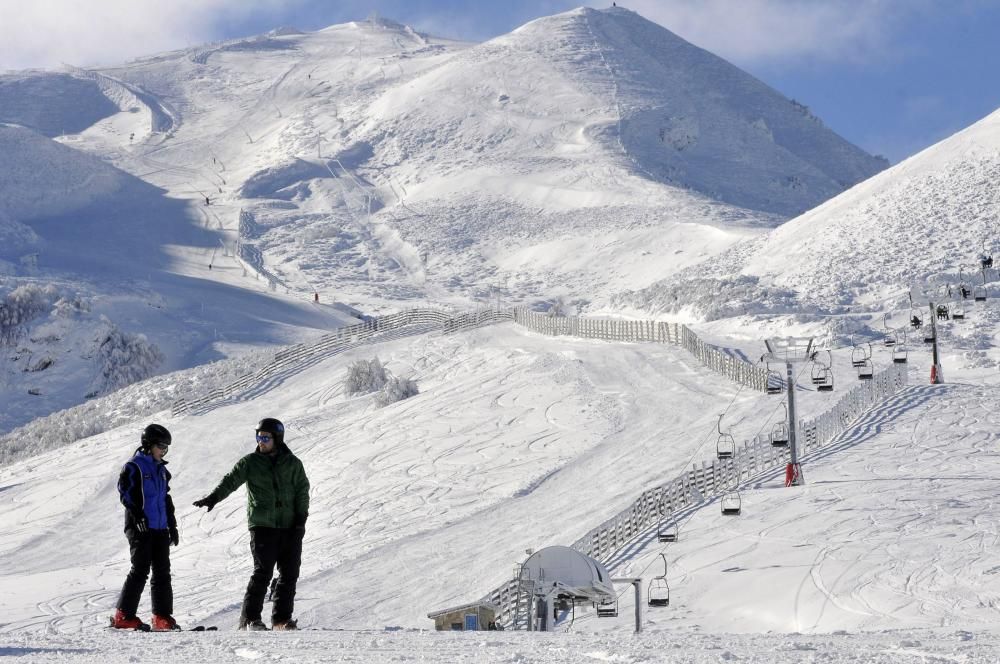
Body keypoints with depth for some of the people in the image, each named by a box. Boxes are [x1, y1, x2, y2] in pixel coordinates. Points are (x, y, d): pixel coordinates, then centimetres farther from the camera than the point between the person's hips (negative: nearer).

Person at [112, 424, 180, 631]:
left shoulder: (161, 470, 18)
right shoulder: (133, 467, -4)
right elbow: (125, 492, -11)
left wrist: (172, 526, 20)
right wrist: (137, 515, -23)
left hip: (160, 528, 7)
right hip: (140, 528, -7)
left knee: (162, 572, 3)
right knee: (140, 569, -8)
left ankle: (163, 617, 4)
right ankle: (124, 616, -3)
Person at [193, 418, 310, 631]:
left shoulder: (292, 463, 8)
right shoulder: (250, 462, 5)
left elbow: (302, 490, 9)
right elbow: (231, 480, -5)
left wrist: (301, 518, -2)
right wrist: (213, 497, -22)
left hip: (290, 526, 3)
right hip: (262, 525, -2)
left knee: (290, 573, 2)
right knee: (263, 571, -11)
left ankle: (282, 618, 11)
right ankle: (250, 618, -5)